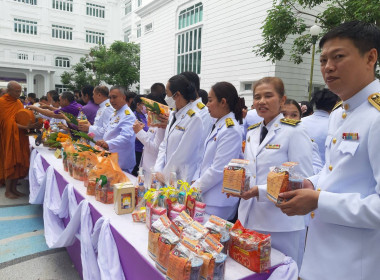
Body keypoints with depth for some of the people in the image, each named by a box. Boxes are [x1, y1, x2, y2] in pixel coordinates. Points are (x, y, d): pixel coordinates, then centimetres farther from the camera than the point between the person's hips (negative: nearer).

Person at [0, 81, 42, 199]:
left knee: (19, 162, 8)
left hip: (20, 137, 6)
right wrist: (27, 127, -29)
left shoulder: (18, 102, 10)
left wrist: (32, 125, -11)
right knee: (10, 163, 0)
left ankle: (14, 188, 19)